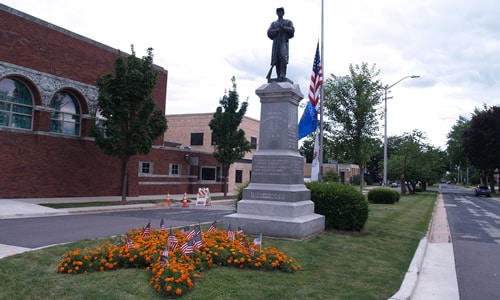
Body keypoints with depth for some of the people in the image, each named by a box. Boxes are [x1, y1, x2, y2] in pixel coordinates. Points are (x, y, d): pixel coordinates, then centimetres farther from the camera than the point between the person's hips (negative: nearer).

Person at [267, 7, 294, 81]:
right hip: (275, 42, 3)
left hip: (284, 41, -3)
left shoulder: (288, 22, 20)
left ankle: (283, 75, -29)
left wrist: (283, 28, -10)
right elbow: (269, 32, 10)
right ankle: (279, 76, -6)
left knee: (283, 57, -23)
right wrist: (277, 30, -5)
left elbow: (292, 30, 3)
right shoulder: (273, 23, 26)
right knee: (275, 60, -6)